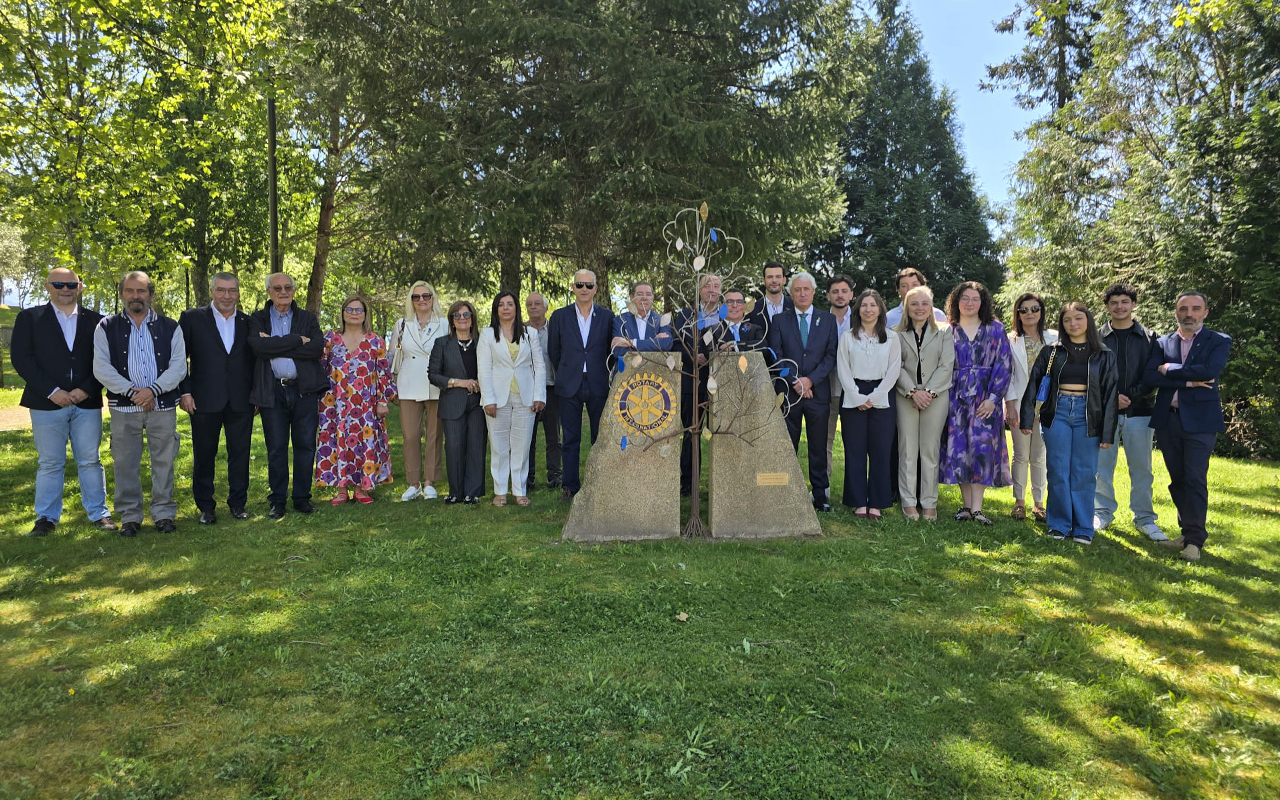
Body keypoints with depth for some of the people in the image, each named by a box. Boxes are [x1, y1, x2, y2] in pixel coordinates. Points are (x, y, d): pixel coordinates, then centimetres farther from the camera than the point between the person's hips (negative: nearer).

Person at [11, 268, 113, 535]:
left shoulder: (95, 320, 8)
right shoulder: (29, 318, 6)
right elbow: (20, 357, -2)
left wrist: (86, 389, -10)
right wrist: (52, 391, -12)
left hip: (87, 402, 1)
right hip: (47, 403, -1)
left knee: (90, 461, 6)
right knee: (49, 463, 5)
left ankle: (98, 514, 13)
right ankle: (47, 518, 15)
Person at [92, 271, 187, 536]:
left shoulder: (170, 327, 7)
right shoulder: (107, 327, 6)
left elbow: (178, 366, -1)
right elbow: (101, 368, -1)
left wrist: (153, 389, -14)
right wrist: (131, 391, -12)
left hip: (163, 405, 0)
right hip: (124, 406, 0)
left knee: (164, 462, 4)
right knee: (126, 464, 4)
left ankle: (164, 514, 14)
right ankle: (129, 517, 15)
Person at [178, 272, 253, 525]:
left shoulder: (248, 323, 9)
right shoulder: (192, 318, 2)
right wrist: (184, 392, -6)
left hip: (240, 402, 2)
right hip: (205, 400, -2)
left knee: (240, 454, 7)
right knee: (204, 456, 7)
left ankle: (238, 503, 20)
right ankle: (206, 507, 19)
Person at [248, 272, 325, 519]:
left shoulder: (308, 319, 9)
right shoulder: (257, 320, 7)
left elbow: (317, 349, -9)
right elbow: (259, 346, -14)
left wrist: (276, 347, -12)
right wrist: (296, 340, -15)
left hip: (304, 390, 1)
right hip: (272, 392, -1)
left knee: (305, 445, 4)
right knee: (276, 448, 5)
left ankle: (302, 498, 16)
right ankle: (277, 501, 16)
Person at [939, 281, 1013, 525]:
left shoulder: (995, 329, 6)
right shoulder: (948, 331, 9)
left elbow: (1004, 365, 0)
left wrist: (993, 397, -10)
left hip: (985, 399, -1)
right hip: (956, 398, 1)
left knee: (982, 447, -8)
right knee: (959, 448, 0)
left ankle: (976, 507, -5)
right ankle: (967, 505, 9)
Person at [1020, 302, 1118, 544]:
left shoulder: (1104, 356, 5)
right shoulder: (1052, 352, 6)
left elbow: (1110, 393, 3)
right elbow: (1034, 384, 5)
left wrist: (1107, 433, -2)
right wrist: (1027, 419, 0)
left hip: (1087, 415, 0)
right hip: (1057, 412, 1)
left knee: (1083, 474, 1)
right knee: (1058, 471, 2)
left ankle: (1083, 528, 10)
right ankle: (1059, 525, 11)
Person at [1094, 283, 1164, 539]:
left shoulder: (1149, 338, 7)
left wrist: (1130, 396, -11)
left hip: (1139, 412, 0)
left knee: (1141, 468, 5)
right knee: (1102, 466, 4)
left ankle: (1144, 518, 16)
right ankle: (1103, 513, 17)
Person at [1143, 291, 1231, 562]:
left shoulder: (1219, 342, 3)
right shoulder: (1162, 343, 11)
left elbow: (1210, 371, -16)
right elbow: (1148, 377, -3)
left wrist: (1169, 370, -8)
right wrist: (1188, 381, -12)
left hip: (1199, 420, -4)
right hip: (1167, 419, 4)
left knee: (1195, 480, -6)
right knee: (1177, 480, 10)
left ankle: (1194, 540, 4)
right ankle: (1187, 533, 21)